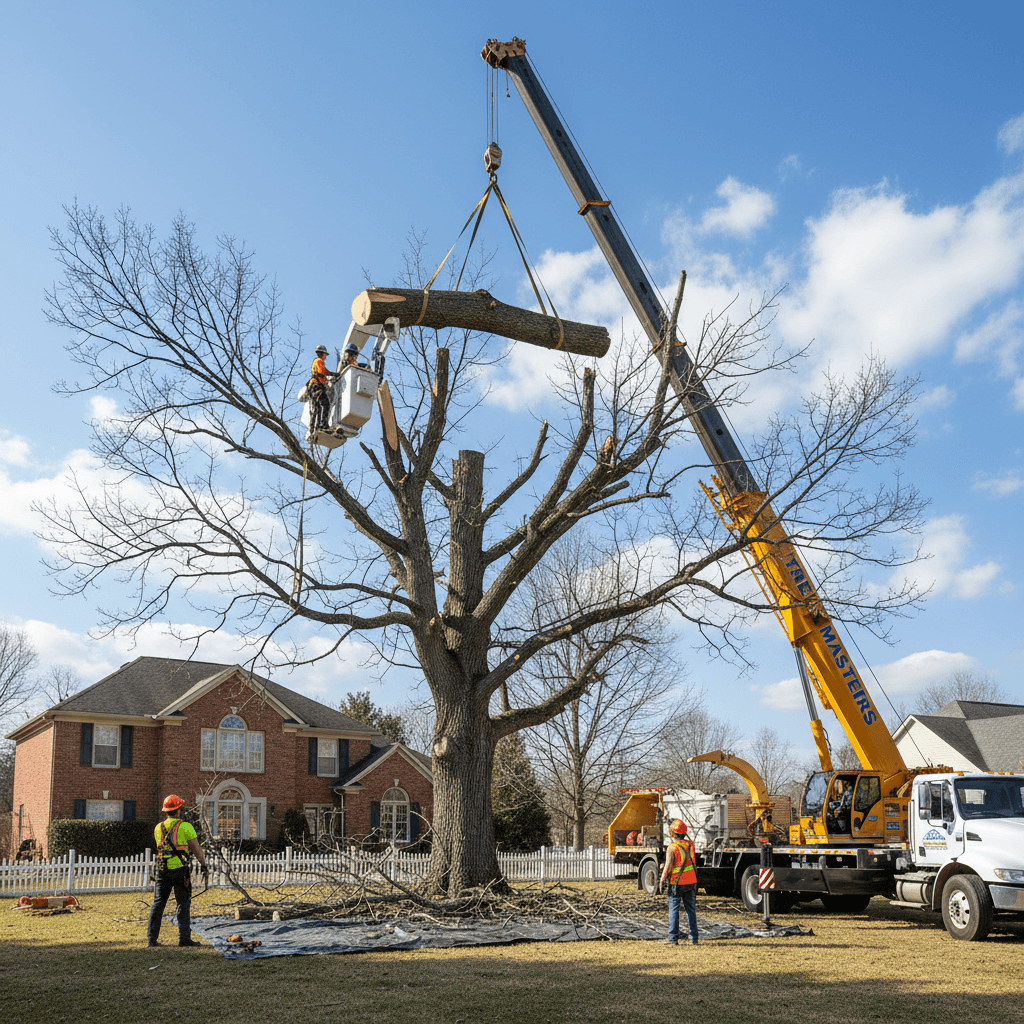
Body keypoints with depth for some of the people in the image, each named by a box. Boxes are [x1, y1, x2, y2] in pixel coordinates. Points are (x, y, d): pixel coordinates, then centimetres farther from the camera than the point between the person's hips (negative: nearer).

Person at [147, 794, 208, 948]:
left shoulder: (158, 828, 5)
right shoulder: (185, 827, -9)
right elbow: (196, 848, -7)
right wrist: (204, 865, 3)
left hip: (162, 870, 4)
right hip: (180, 870, -4)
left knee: (158, 903, 11)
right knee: (183, 904, 3)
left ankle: (152, 938, 10)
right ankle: (184, 938, 1)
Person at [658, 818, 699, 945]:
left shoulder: (672, 848, -14)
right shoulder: (690, 845, 3)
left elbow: (668, 867, -15)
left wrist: (661, 881, -4)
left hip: (676, 883, -5)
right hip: (691, 882, 5)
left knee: (673, 910, 4)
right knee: (691, 910, 11)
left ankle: (673, 937, 4)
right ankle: (694, 937, 12)